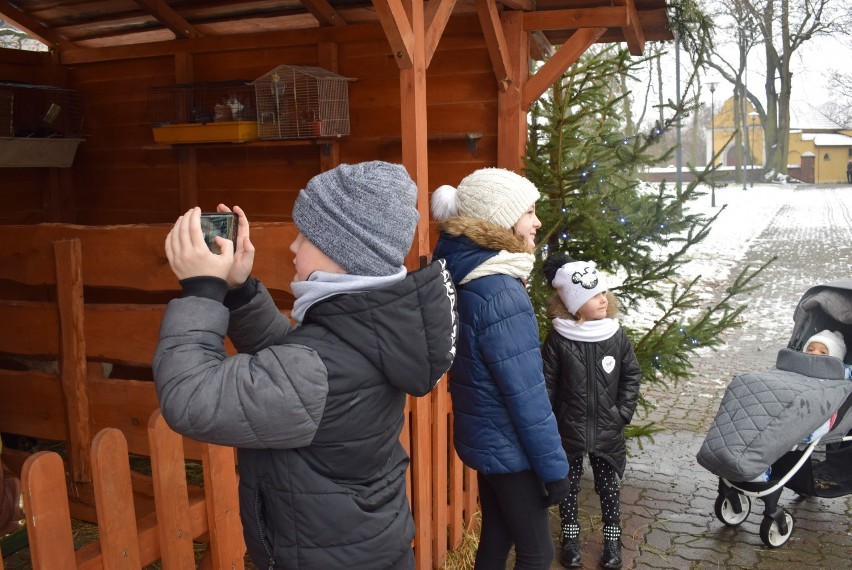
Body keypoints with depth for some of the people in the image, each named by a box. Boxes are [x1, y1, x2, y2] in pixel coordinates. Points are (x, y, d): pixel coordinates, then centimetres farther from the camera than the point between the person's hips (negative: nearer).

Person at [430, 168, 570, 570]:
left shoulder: (471, 277, 2)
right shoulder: (500, 293, -26)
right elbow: (525, 394, -24)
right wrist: (553, 466, -17)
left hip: (485, 439, 9)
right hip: (508, 447, -9)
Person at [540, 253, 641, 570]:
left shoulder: (616, 336, -6)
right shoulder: (558, 339, -14)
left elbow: (632, 376, 4)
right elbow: (547, 386, -8)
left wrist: (622, 413, -1)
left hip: (607, 431, 2)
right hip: (568, 431, -2)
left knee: (609, 487, 15)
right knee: (568, 487, 14)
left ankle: (612, 541, 33)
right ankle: (570, 539, 33)